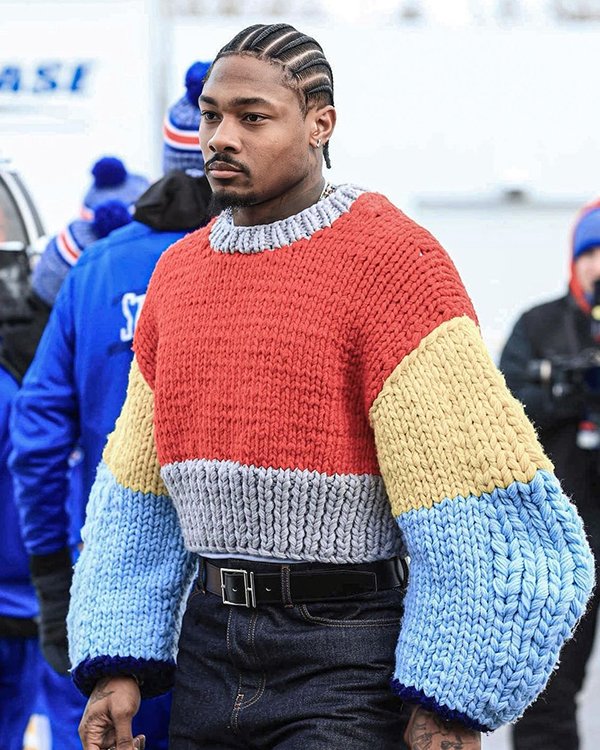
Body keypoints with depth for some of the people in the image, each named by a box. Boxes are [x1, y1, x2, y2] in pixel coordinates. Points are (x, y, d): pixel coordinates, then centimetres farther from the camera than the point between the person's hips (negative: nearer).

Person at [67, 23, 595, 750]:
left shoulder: (391, 262, -11)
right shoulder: (178, 271, 10)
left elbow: (473, 490, -15)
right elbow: (139, 497, 15)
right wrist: (116, 666, 6)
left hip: (350, 656, -6)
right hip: (211, 648, 7)